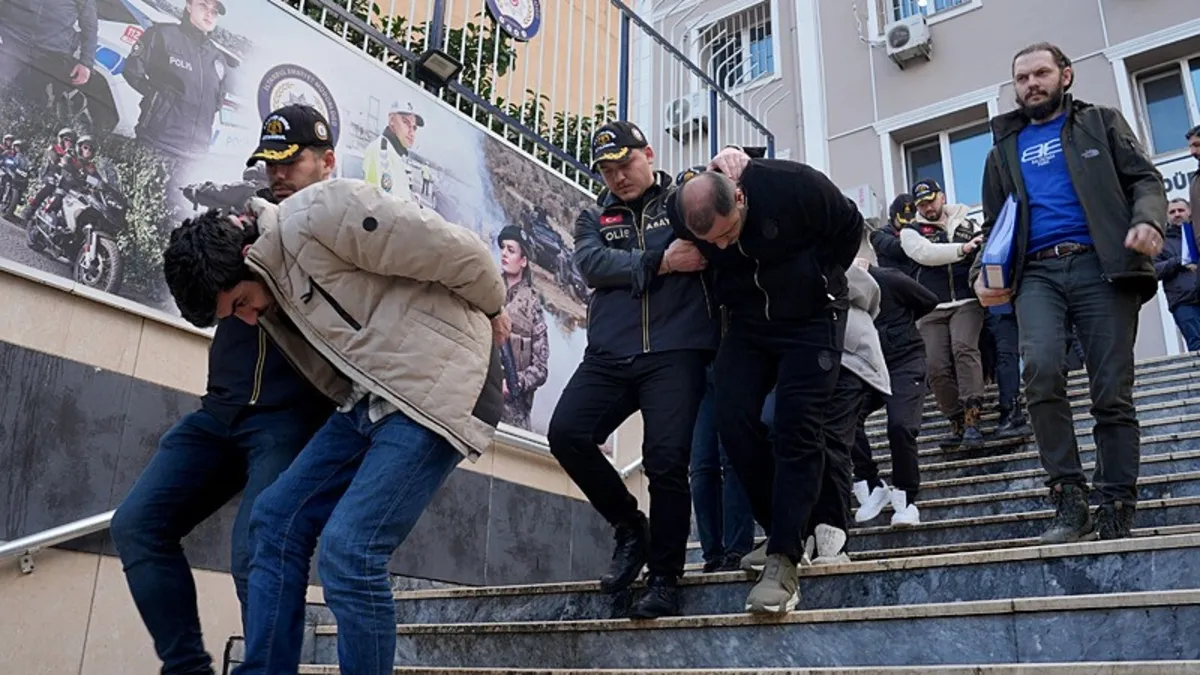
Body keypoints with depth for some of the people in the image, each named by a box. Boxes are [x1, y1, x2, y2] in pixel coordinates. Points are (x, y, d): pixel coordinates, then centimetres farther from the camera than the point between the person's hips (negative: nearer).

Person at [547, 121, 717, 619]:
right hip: (610, 355, 4)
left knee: (666, 459, -10)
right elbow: (592, 265, -2)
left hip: (675, 352, -3)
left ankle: (664, 579, 9)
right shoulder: (594, 217, 18)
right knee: (566, 435, -10)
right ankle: (629, 527, 13)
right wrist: (660, 263, -11)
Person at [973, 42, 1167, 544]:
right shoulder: (1004, 150, 24)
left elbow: (1145, 179, 9)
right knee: (1040, 368, -25)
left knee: (1112, 393, -5)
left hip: (1100, 264, -1)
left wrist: (1148, 220, -14)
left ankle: (1116, 511, 2)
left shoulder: (1101, 122, 19)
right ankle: (1069, 494, -16)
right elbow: (993, 226, 23)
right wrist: (984, 275, 4)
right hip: (1037, 272, 1)